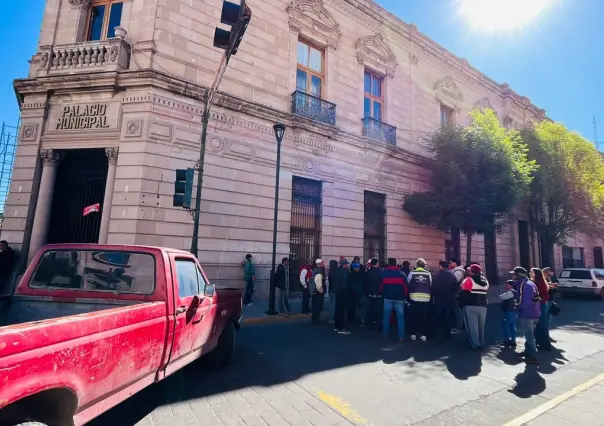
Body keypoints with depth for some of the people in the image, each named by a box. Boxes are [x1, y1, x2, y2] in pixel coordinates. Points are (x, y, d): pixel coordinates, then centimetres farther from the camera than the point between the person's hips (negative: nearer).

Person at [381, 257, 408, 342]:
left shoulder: (384, 272, 2)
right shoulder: (401, 273, 1)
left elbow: (381, 285, 3)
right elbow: (405, 286, -1)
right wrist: (405, 296, 10)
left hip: (388, 297, 0)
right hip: (399, 298, 0)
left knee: (386, 317, 8)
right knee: (400, 317, 6)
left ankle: (386, 335, 14)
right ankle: (401, 336, 5)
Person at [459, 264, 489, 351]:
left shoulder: (469, 280, -11)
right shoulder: (485, 281, 10)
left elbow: (464, 293, -11)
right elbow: (484, 293, 18)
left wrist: (461, 304, -2)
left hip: (471, 306, -7)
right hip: (482, 306, 7)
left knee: (472, 326, -2)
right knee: (481, 326, 17)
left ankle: (475, 345, -4)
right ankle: (481, 344, 23)